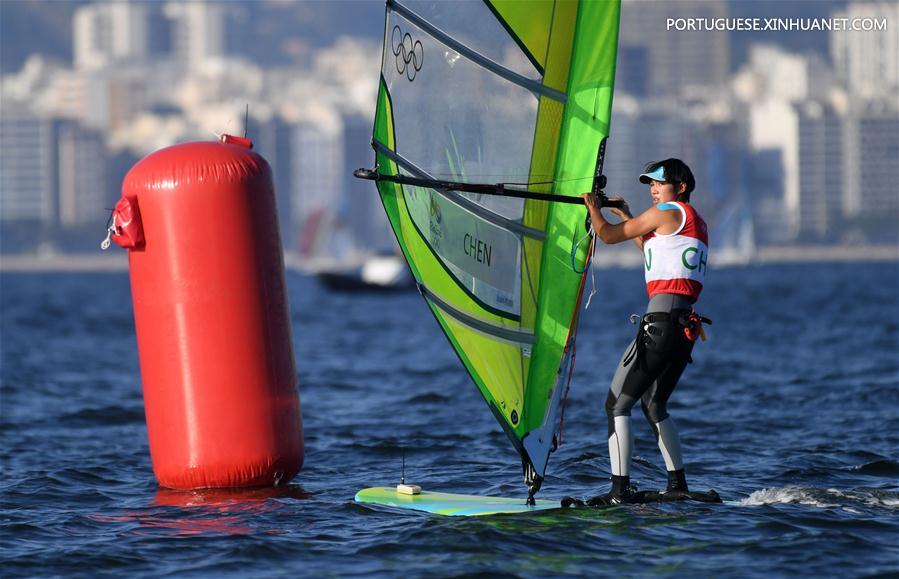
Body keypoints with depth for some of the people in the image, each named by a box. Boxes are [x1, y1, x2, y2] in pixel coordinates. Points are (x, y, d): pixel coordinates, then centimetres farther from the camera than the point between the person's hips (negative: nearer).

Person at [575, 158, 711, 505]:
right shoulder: (697, 223, 22)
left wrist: (592, 207, 18)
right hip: (687, 324, 9)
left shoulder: (668, 212, -4)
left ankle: (620, 490, -15)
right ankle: (678, 486, 19)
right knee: (654, 404, 23)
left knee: (617, 404, -7)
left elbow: (608, 235, 1)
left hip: (662, 319, -9)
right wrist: (627, 215, 37)